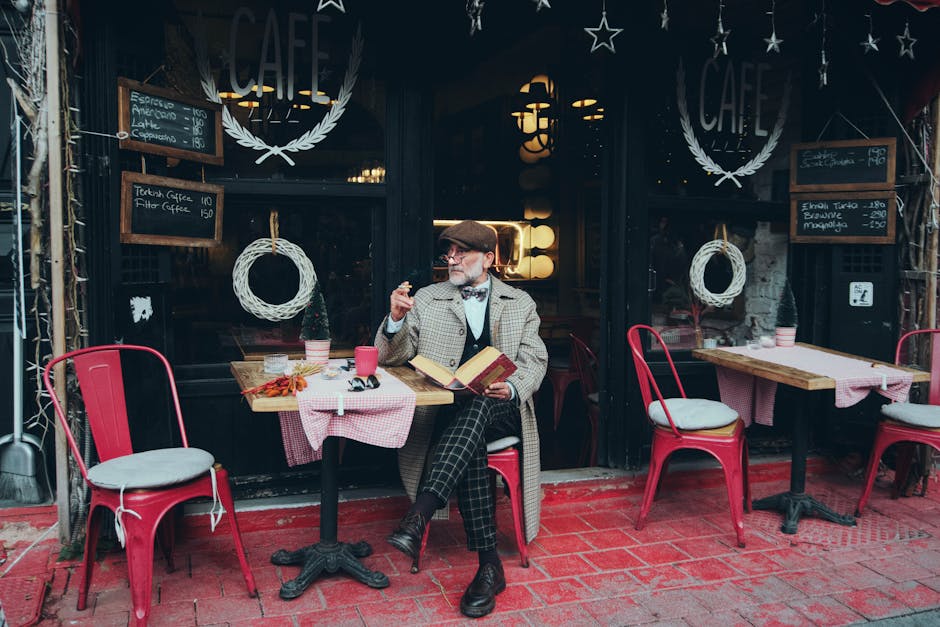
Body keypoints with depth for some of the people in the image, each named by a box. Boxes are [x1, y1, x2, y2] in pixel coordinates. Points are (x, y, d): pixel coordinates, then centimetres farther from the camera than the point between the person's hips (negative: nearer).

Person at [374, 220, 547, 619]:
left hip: (501, 410, 0)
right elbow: (390, 358, 9)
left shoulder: (520, 303, 15)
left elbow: (535, 361, 7)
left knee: (476, 408, -37)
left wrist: (512, 388, -16)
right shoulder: (426, 300, 13)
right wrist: (396, 319, -13)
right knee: (469, 445, -36)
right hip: (446, 412, 0)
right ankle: (489, 566, -34)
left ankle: (418, 517, -48)